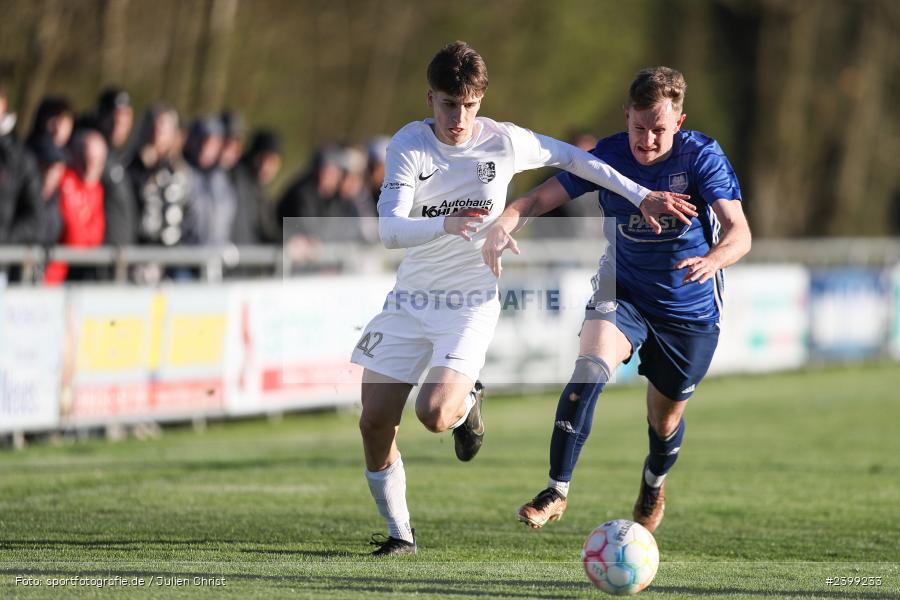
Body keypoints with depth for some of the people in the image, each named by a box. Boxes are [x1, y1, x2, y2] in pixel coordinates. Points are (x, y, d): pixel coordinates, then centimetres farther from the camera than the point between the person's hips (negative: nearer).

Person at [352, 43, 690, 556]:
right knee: (374, 422, -3)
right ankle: (399, 533, 18)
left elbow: (570, 157, 9)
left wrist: (641, 196, 10)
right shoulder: (410, 145, -10)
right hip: (409, 298, 2)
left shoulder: (503, 141, -8)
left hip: (471, 302, -2)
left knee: (434, 414, -23)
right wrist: (444, 224, -40)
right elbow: (389, 229, -21)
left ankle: (467, 403, 15)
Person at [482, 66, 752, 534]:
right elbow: (543, 197, -16)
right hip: (623, 293, 1)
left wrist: (712, 259, -54)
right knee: (590, 367, -28)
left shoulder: (702, 158, -21)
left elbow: (739, 232, -31)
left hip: (690, 310, -1)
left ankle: (654, 484, 48)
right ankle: (557, 490, -22)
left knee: (665, 419, 12)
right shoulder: (609, 156, -15)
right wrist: (505, 220, -39)